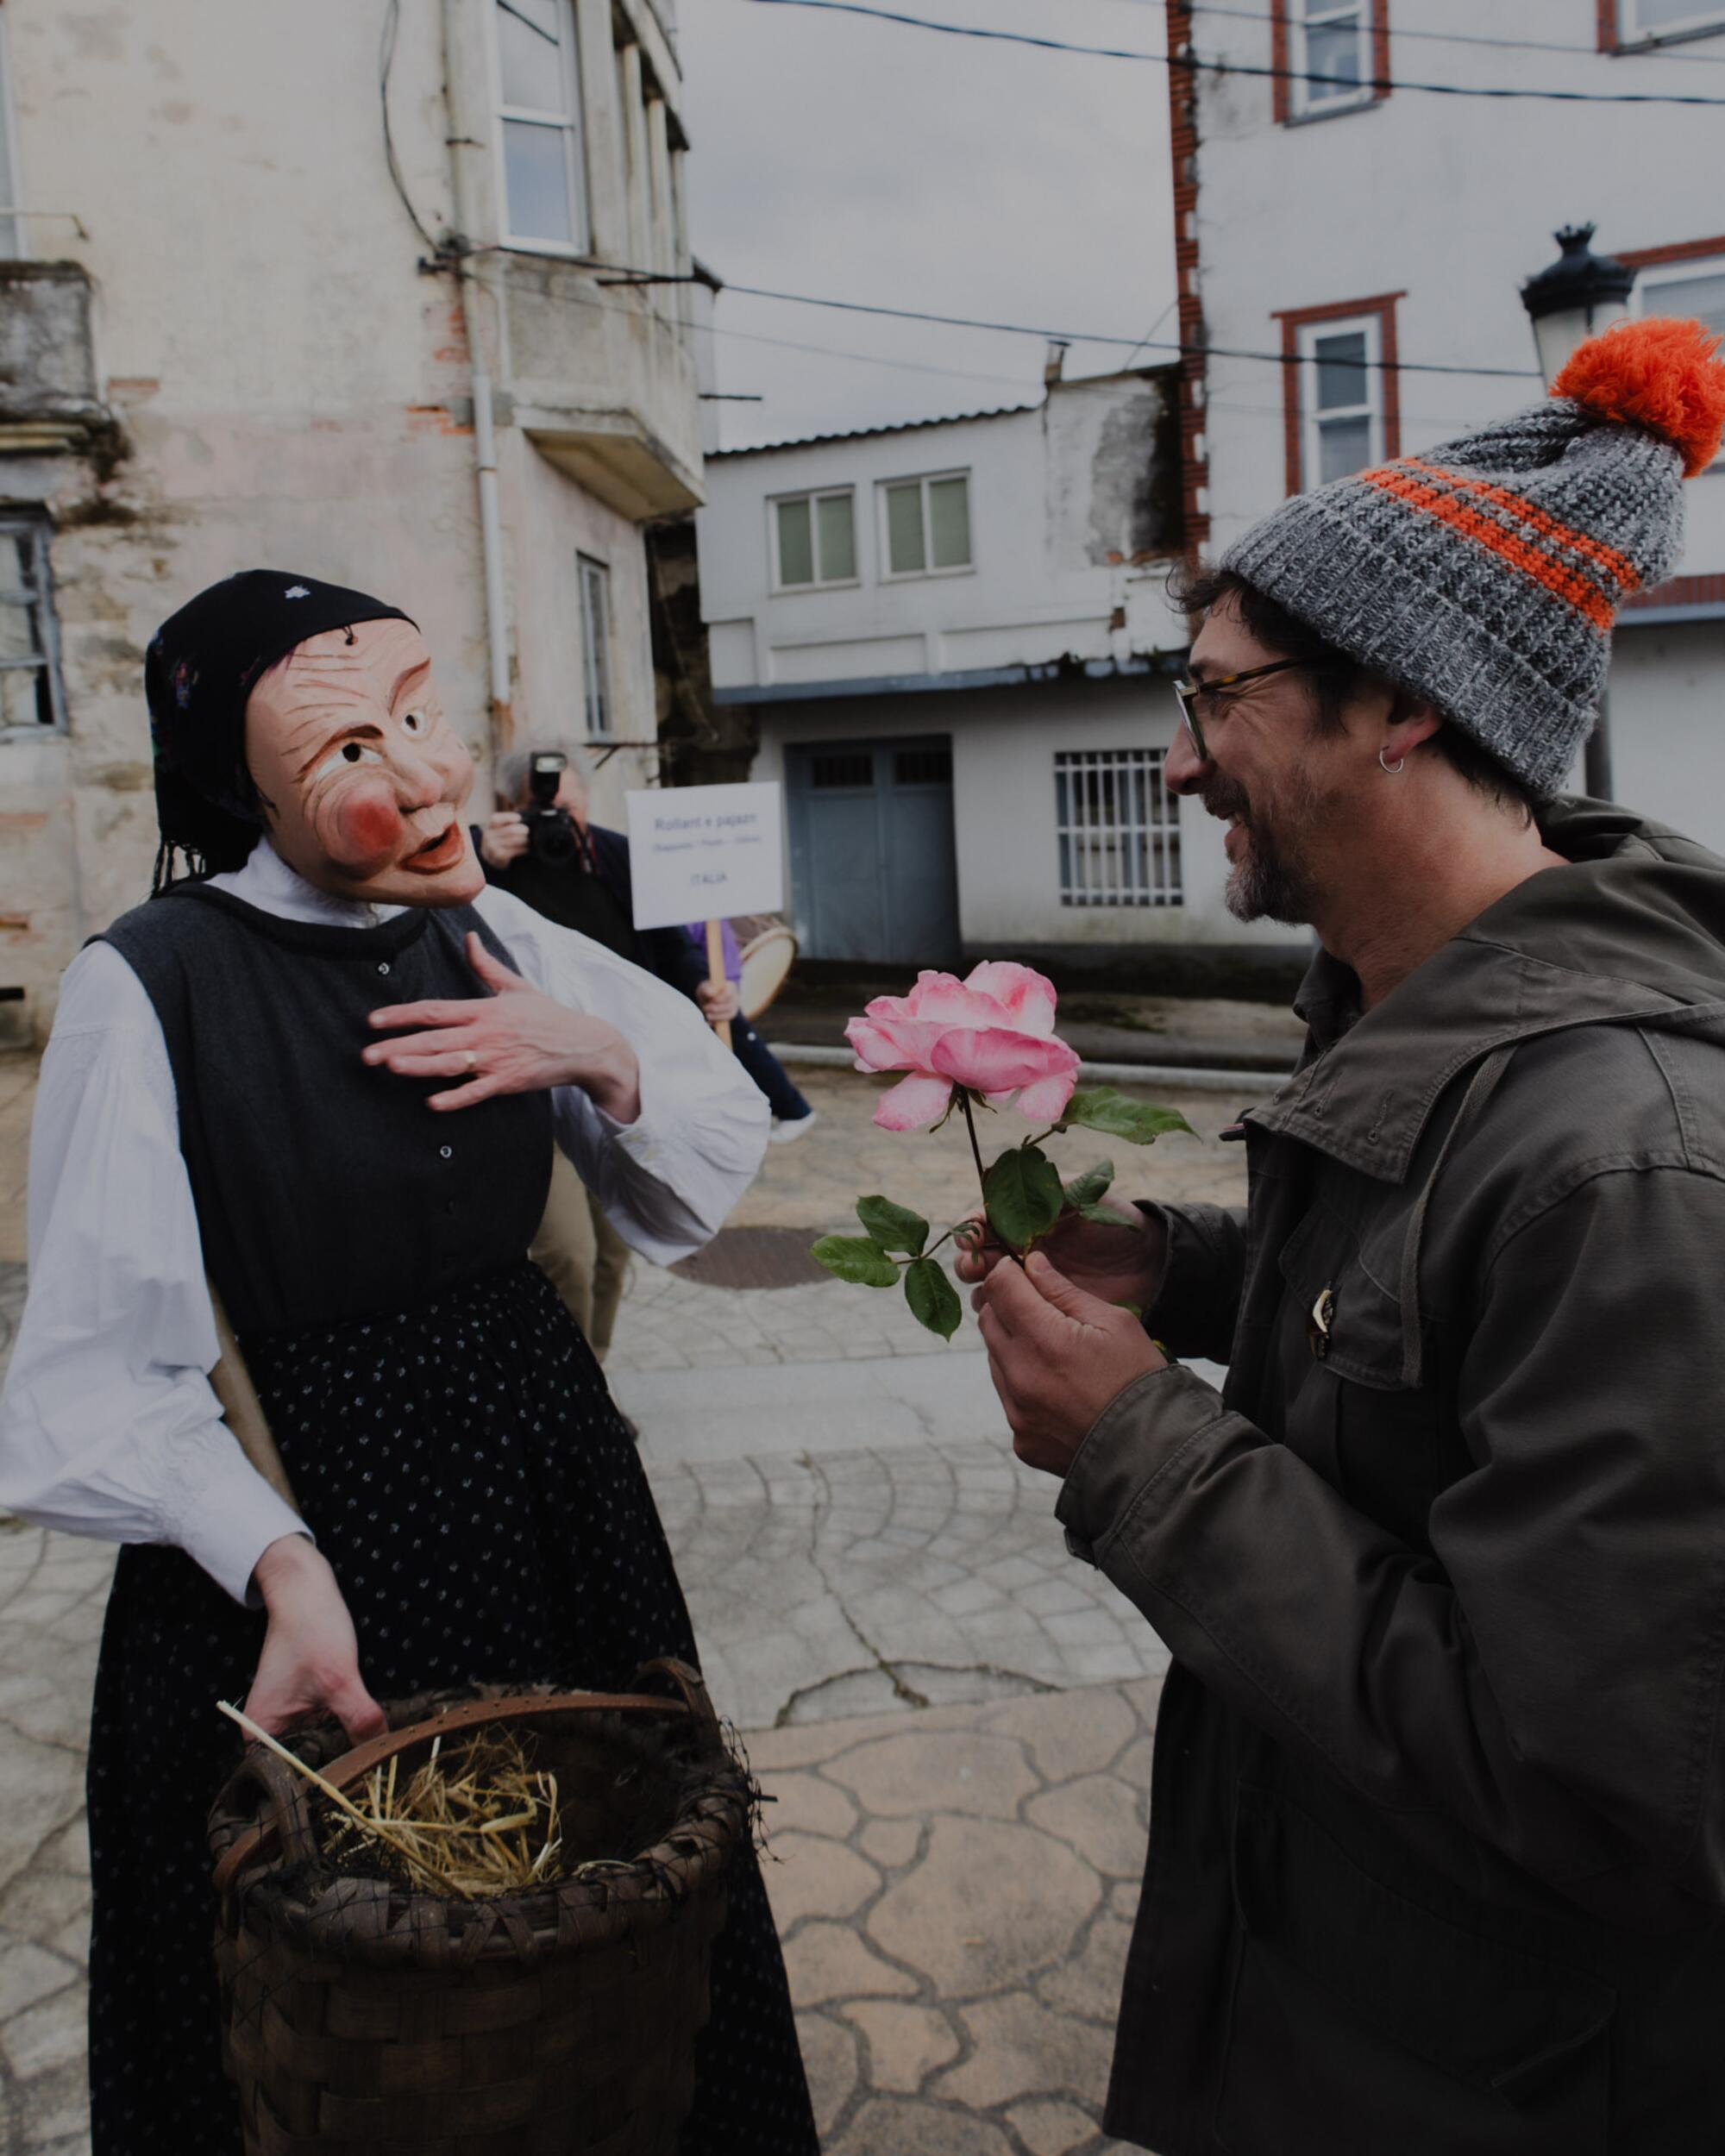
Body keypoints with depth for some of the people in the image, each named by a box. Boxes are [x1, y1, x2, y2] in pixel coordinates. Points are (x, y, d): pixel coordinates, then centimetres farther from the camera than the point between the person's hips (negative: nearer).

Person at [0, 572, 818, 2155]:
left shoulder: (493, 937, -1)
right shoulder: (152, 984, -17)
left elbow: (725, 1147, 7)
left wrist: (605, 1060, -13)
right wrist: (281, 1563, -28)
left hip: (553, 1489, 5)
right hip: (299, 1522, -4)